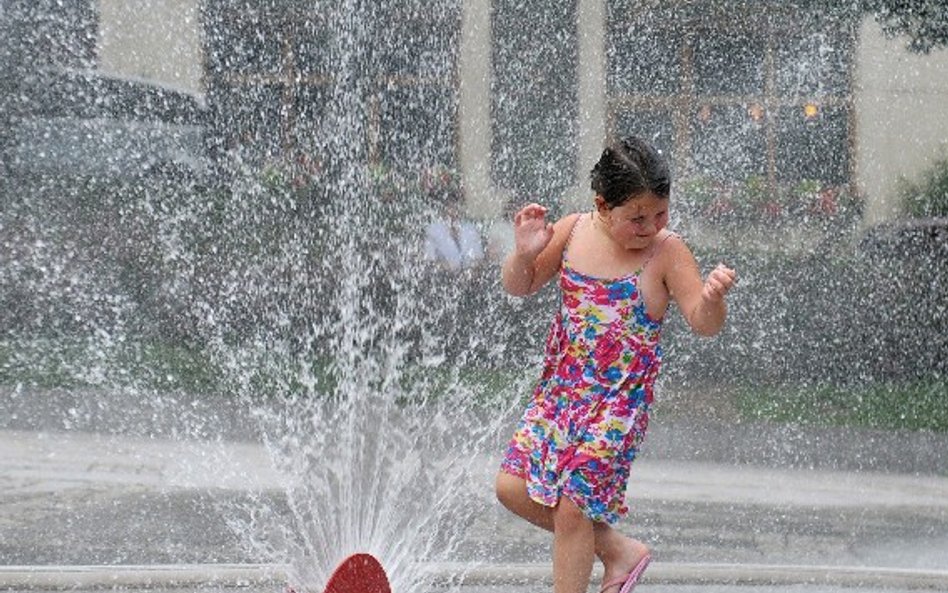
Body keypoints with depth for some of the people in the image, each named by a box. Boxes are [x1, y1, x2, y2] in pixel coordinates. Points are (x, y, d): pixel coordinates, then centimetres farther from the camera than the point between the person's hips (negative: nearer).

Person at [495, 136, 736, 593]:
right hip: (560, 386, 5)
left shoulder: (667, 252, -11)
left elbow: (703, 324, -15)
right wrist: (524, 254, -13)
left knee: (572, 504, -7)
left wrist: (711, 298, -38)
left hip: (619, 399, -5)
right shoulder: (574, 232, -1)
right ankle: (618, 550, 15)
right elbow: (519, 287, 9)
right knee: (513, 486, 0)